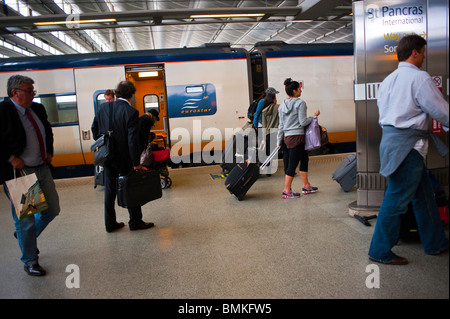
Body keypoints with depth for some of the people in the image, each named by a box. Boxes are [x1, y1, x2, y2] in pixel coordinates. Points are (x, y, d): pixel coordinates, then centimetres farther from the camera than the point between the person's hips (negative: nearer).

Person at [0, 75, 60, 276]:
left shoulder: (38, 109, 8)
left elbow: (48, 132, 24)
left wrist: (49, 152, 12)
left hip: (42, 169, 7)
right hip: (19, 173, -7)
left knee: (52, 210, 15)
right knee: (25, 220, 5)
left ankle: (26, 235, 42)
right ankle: (30, 261, 24)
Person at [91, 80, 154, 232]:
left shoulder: (104, 108, 0)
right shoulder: (131, 112, -18)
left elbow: (94, 128, 10)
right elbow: (133, 140, -20)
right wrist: (136, 162, -14)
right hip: (124, 158, -5)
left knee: (110, 189, 14)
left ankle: (110, 223, 24)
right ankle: (135, 222, 20)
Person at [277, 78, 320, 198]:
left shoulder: (282, 105, 12)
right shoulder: (300, 103, -10)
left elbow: (281, 125, 13)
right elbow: (303, 122, -13)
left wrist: (279, 141, 16)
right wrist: (314, 116, 2)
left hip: (287, 137, 8)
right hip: (297, 136, -8)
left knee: (304, 159, 18)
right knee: (292, 164, -2)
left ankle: (306, 186, 26)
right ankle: (287, 191, 4)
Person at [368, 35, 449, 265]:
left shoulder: (388, 80, 15)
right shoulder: (419, 77, -10)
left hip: (389, 136, 9)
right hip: (407, 144, -9)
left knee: (423, 194, 18)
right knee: (396, 199, -1)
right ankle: (380, 251, 9)